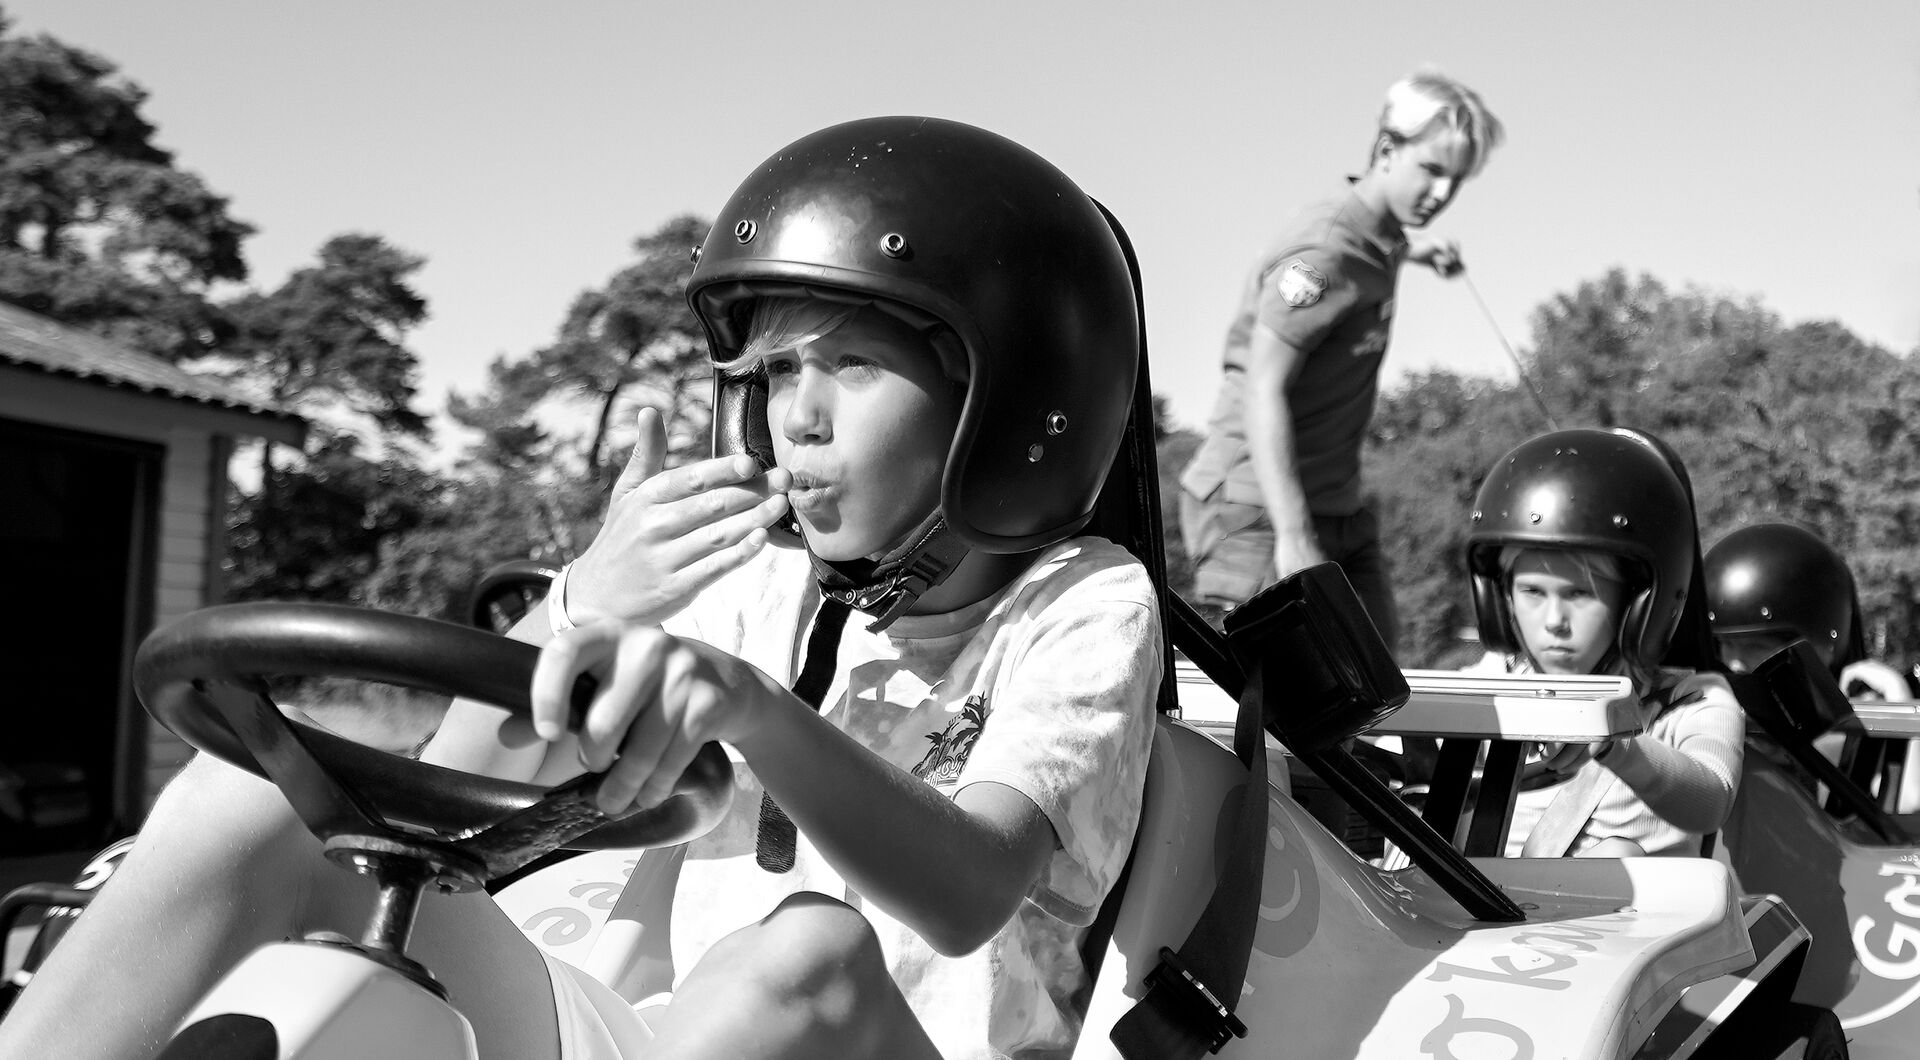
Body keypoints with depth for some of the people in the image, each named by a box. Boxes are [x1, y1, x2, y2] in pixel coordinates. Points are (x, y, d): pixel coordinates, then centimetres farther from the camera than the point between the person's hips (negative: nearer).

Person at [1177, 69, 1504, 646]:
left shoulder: (1378, 238, 11)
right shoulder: (1325, 250, -17)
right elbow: (1263, 391, -23)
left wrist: (1410, 253, 26)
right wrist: (1293, 535, -29)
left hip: (1338, 506, 9)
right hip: (1255, 510, -9)